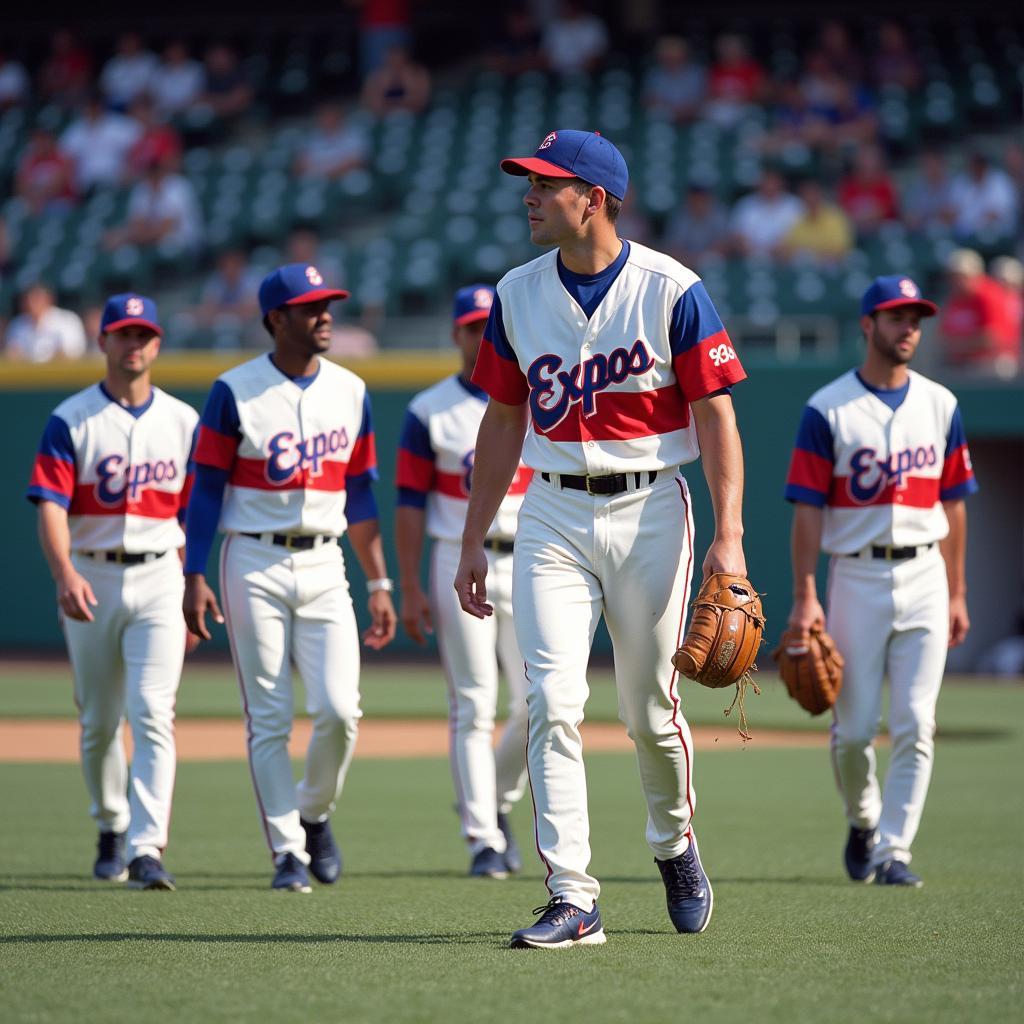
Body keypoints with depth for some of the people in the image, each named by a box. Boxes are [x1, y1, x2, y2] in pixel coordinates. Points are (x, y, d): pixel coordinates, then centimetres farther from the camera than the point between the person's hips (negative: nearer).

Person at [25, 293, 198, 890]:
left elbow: (194, 514, 12)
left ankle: (148, 849, -20)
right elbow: (51, 507, -12)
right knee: (99, 722, 11)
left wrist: (194, 595, 9)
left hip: (160, 578, 0)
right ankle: (112, 828, 33)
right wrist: (65, 576, -29)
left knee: (153, 713, -14)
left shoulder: (183, 422, 6)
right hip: (92, 580, 0)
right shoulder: (71, 421, -2)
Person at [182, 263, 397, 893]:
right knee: (268, 717, -1)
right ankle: (288, 850, 7)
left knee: (339, 709, -9)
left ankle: (315, 813, 17)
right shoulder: (235, 392, -3)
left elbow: (360, 494, 13)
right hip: (255, 564, -3)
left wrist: (380, 583, 9)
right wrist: (195, 576, -11)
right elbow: (207, 489, -2)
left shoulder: (351, 392, 9)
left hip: (324, 564, 3)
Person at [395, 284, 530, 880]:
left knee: (540, 703, -1)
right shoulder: (429, 411, 2)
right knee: (473, 707, -4)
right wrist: (411, 591, -6)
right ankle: (484, 839, -1)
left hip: (529, 565, 2)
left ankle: (499, 802, 23)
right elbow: (410, 503, 1)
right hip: (460, 565, -2)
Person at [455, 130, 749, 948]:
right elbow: (504, 421, 13)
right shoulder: (518, 296, 6)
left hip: (649, 514, -3)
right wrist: (474, 540, 11)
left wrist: (729, 536, -16)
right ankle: (573, 901, -10)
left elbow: (716, 416, -7)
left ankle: (675, 842, 35)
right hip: (553, 515, 3)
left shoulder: (672, 292, -7)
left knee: (651, 712, 6)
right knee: (552, 703, -10)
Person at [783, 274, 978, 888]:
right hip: (856, 577, -2)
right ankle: (863, 822, 27)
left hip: (924, 575, 2)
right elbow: (808, 509, -4)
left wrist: (957, 594, 10)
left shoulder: (940, 406, 9)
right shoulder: (828, 410, -2)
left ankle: (895, 849, 1)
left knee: (916, 726, -5)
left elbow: (953, 502, 13)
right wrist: (804, 596, -11)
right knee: (855, 726, 0)